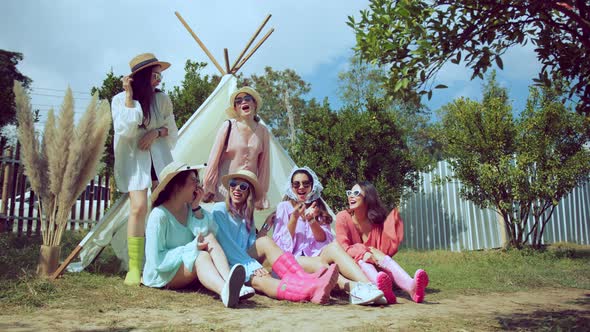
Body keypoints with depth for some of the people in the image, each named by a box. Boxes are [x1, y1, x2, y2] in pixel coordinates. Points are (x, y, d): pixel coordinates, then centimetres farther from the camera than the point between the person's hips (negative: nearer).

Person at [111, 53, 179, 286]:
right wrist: (130, 98, -14)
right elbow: (124, 131, -14)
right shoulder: (120, 99, 0)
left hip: (159, 157, 3)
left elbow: (173, 130, 12)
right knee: (138, 207, -16)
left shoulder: (162, 99, 8)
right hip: (134, 159, -3)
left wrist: (157, 131, -8)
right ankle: (134, 268, -9)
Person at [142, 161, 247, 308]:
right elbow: (156, 260, -20)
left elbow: (209, 233, -10)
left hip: (189, 268, 6)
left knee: (209, 238, -20)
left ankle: (230, 282, -42)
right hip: (162, 275, -6)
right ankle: (225, 292, -63)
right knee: (202, 256, -33)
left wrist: (196, 208, -14)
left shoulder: (189, 208, 3)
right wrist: (191, 248, -24)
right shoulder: (159, 215, -18)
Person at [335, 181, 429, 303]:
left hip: (374, 263, 2)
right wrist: (363, 254, -31)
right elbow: (343, 247, -15)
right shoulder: (343, 217, -4)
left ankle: (410, 286, -58)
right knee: (361, 261, -34)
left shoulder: (377, 220, 3)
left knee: (385, 259, -29)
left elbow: (388, 249, -4)